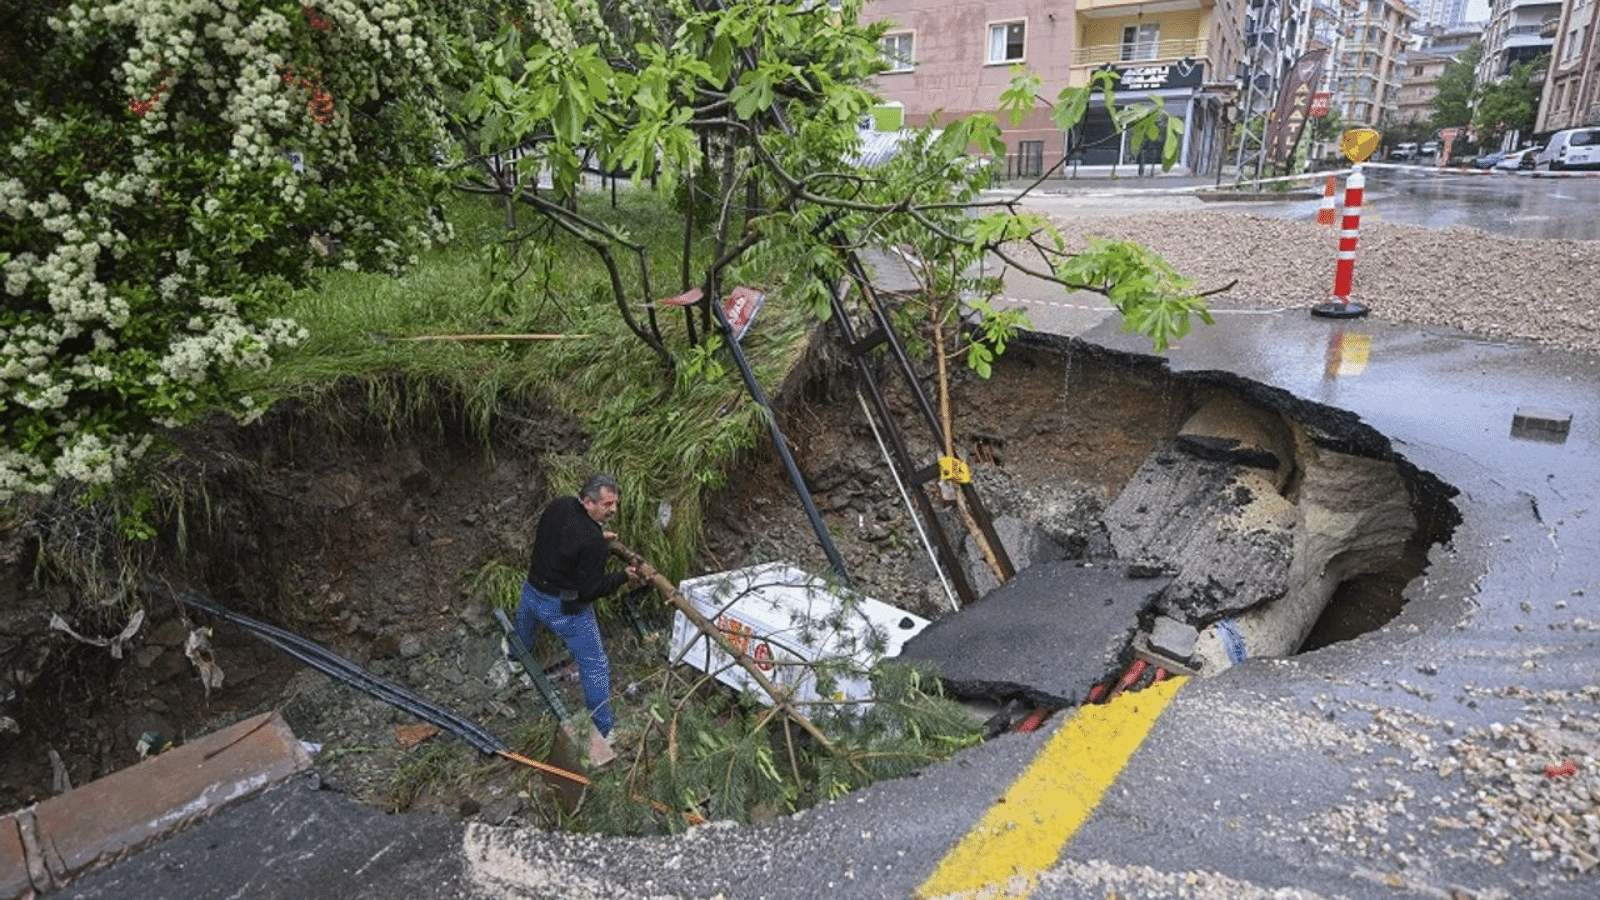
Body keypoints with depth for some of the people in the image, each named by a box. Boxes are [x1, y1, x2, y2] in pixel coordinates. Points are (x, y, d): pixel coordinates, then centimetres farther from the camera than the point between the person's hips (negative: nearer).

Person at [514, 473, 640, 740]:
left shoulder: (557, 506, -10)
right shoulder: (592, 541, -32)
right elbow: (591, 589, -26)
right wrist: (623, 577, -12)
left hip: (531, 590, 8)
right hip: (565, 609, -8)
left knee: (525, 619, 42)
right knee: (595, 665, 7)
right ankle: (603, 729, 17)